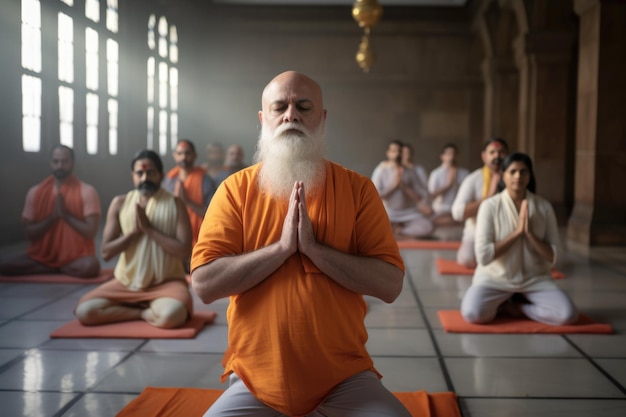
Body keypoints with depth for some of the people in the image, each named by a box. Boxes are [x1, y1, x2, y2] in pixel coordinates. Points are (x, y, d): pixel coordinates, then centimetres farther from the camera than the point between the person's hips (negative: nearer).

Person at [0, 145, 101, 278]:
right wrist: (52, 217, -13)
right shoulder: (35, 192, 3)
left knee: (90, 266, -36)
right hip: (42, 255, 3)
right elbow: (30, 234, 1)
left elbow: (91, 232, -11)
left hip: (76, 256, -2)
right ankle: (63, 269, -7)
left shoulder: (87, 192, -6)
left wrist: (66, 215, -16)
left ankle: (49, 268, -6)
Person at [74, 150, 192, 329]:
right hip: (127, 283, 4)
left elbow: (184, 251, -13)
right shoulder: (120, 203, 3)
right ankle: (149, 310, -3)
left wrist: (148, 228, -16)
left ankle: (135, 310, -2)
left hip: (166, 282, -3)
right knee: (84, 311, -18)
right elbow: (106, 252, 0)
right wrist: (135, 230, -13)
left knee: (171, 315, -36)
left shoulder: (175, 204, -4)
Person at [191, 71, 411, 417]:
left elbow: (390, 284, -8)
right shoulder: (235, 189, -1)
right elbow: (204, 284, -10)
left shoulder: (357, 188, -2)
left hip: (345, 379, 0)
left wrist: (313, 247, -17)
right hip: (256, 381, 0)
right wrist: (282, 247, -17)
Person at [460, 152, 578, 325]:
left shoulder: (544, 206, -3)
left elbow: (553, 256, -3)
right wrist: (517, 232, -19)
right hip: (496, 277, -2)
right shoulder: (490, 206, -11)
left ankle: (514, 306, 1)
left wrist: (530, 233, -18)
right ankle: (502, 302, 3)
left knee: (568, 316, -22)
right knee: (472, 313, -30)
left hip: (535, 278, 2)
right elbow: (483, 256, -17)